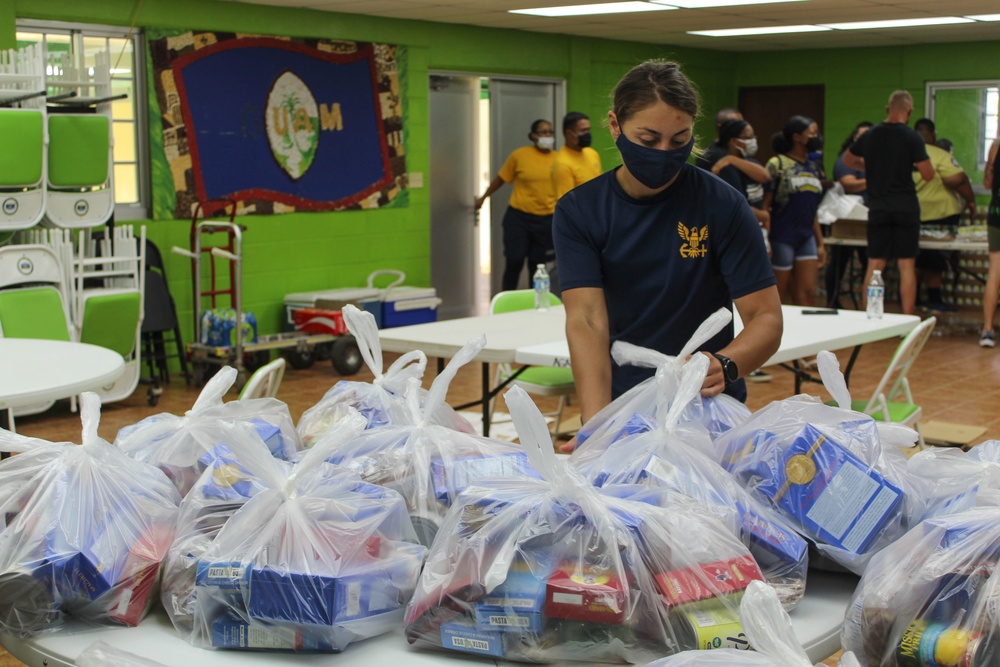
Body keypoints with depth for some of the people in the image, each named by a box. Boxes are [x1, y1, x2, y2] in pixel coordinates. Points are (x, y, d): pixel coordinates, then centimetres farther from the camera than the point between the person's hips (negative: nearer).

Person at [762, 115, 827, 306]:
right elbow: (765, 206, -10)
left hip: (806, 237, 6)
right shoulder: (777, 165, -7)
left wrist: (820, 243, 17)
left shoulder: (814, 168, 13)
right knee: (778, 297, 1)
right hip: (782, 237, -6)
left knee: (807, 294, 3)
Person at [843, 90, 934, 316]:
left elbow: (847, 160, 20)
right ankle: (908, 320, 2)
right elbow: (928, 175, -8)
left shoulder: (869, 136, 4)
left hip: (878, 208, 3)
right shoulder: (912, 138, -8)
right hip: (906, 208, -3)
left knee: (875, 265, 7)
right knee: (907, 265, 1)